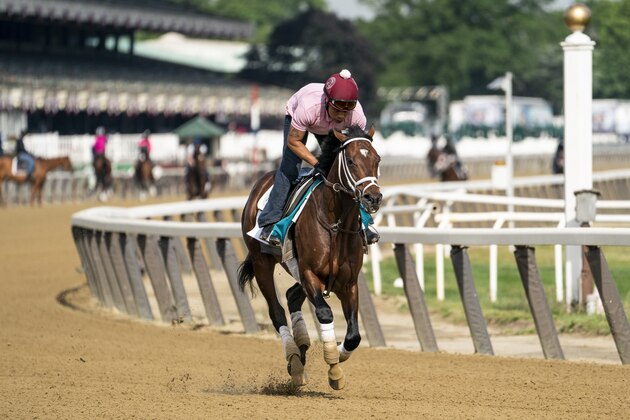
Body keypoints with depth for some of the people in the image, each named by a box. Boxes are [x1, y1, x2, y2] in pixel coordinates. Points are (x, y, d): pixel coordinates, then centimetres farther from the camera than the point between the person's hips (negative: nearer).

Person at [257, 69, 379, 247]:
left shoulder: (357, 116, -36)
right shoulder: (308, 107, -46)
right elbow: (293, 141, -32)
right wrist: (316, 164, -40)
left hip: (331, 131, 3)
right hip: (296, 118, -3)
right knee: (289, 167, -17)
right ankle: (269, 224, -14)